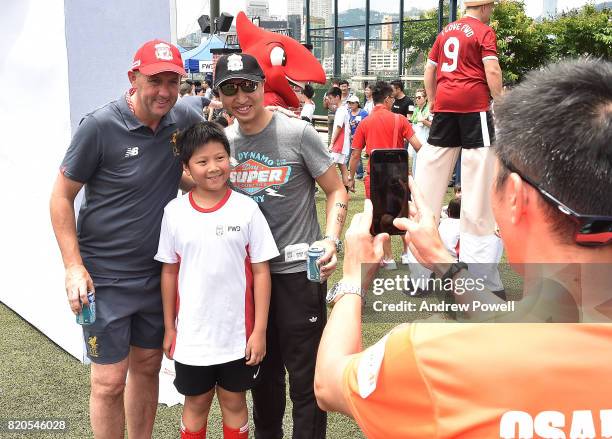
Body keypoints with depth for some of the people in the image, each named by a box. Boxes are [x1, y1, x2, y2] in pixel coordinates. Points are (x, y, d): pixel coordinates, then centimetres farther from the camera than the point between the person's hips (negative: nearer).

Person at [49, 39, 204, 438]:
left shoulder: (185, 121, -2)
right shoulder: (100, 127, -16)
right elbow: (62, 196, -8)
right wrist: (74, 266, -14)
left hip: (158, 272, 5)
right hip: (105, 276, -4)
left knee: (147, 367, 18)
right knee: (110, 381, 2)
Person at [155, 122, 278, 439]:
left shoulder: (246, 209, -9)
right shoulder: (174, 212, -5)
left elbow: (260, 272, -6)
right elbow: (169, 272, 4)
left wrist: (259, 330, -7)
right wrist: (169, 327, 6)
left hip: (238, 333, -1)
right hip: (192, 333, 1)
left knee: (234, 402, 15)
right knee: (196, 403, 17)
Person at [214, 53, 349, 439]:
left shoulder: (297, 133, -10)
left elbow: (336, 191, -5)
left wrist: (331, 240, -20)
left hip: (297, 271, -5)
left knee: (305, 375, 3)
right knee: (262, 370, 20)